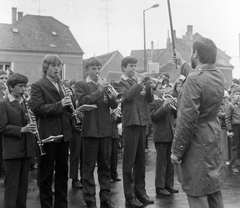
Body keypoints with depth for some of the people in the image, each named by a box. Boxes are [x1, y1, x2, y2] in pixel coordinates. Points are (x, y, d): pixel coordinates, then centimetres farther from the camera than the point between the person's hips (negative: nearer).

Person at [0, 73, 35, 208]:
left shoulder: (26, 103, 13)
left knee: (24, 183, 12)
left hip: (27, 149, 6)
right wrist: (21, 129, -21)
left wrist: (32, 127, -4)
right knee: (12, 184, 0)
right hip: (12, 150, -6)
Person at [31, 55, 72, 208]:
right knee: (46, 174, 5)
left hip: (63, 135, 7)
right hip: (48, 135, -6)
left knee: (62, 172, 15)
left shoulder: (61, 85, 16)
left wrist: (69, 104, -4)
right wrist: (59, 104, -24)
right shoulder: (38, 86, -5)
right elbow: (37, 109, -16)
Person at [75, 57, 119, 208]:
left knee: (105, 166, 9)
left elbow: (114, 105, 6)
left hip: (105, 130, 4)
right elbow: (82, 101, -14)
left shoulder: (105, 84, 15)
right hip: (90, 129, -4)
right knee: (89, 166, 1)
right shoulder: (81, 85, 2)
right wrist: (99, 91, -21)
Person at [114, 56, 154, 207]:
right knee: (129, 162, -1)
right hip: (130, 124, -6)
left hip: (142, 123, 6)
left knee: (141, 161, 11)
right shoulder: (119, 84, -2)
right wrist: (139, 83, -20)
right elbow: (128, 95, -20)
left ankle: (140, 192, 20)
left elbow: (150, 99, 6)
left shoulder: (138, 82, 16)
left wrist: (147, 86, -9)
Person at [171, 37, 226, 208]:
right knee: (213, 190, 18)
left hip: (197, 143, -8)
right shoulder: (219, 76, 4)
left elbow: (187, 120, -23)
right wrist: (182, 63, 43)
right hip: (214, 140, 8)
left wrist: (176, 151, -15)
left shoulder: (194, 80, -21)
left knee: (197, 193, 0)